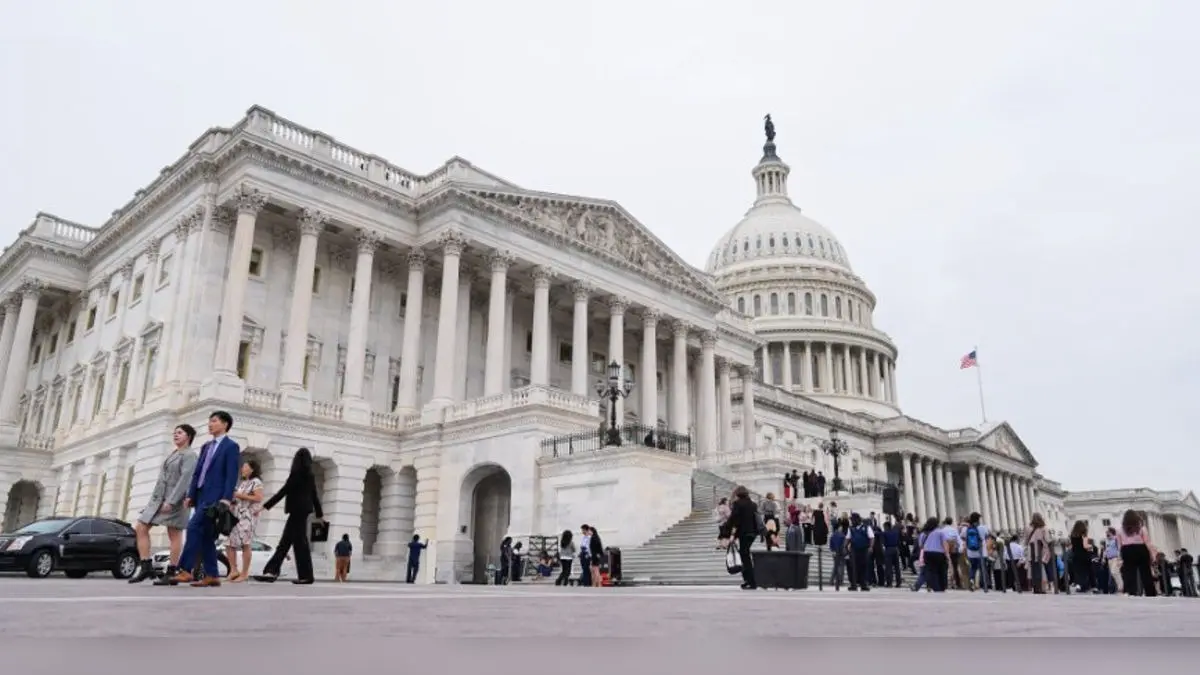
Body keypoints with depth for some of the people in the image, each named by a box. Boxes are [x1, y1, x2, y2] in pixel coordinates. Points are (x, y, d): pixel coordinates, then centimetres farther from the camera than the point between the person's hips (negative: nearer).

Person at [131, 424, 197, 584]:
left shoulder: (189, 455, -6)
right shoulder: (171, 454, 22)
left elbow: (185, 479, -17)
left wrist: (171, 501, -24)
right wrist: (154, 498, 16)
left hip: (175, 500, -9)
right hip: (157, 498, 9)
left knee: (174, 535, -5)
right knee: (140, 528, 0)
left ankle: (171, 572, -2)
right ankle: (146, 567, 2)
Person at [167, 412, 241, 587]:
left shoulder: (231, 446, -2)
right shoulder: (206, 447, 21)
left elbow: (232, 475, -10)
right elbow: (197, 473, 19)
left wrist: (226, 498, -20)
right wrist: (190, 495, 9)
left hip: (215, 496, -8)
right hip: (201, 496, 8)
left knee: (194, 528, -18)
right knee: (205, 535, 5)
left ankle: (185, 571, -17)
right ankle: (212, 575, 7)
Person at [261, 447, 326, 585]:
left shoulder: (297, 473, -9)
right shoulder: (310, 475, 13)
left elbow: (283, 491, -13)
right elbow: (314, 495, 18)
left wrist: (266, 506, -11)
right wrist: (319, 514, 25)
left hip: (297, 510, -8)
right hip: (303, 509, 8)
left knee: (300, 542, -8)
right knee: (285, 541, 10)